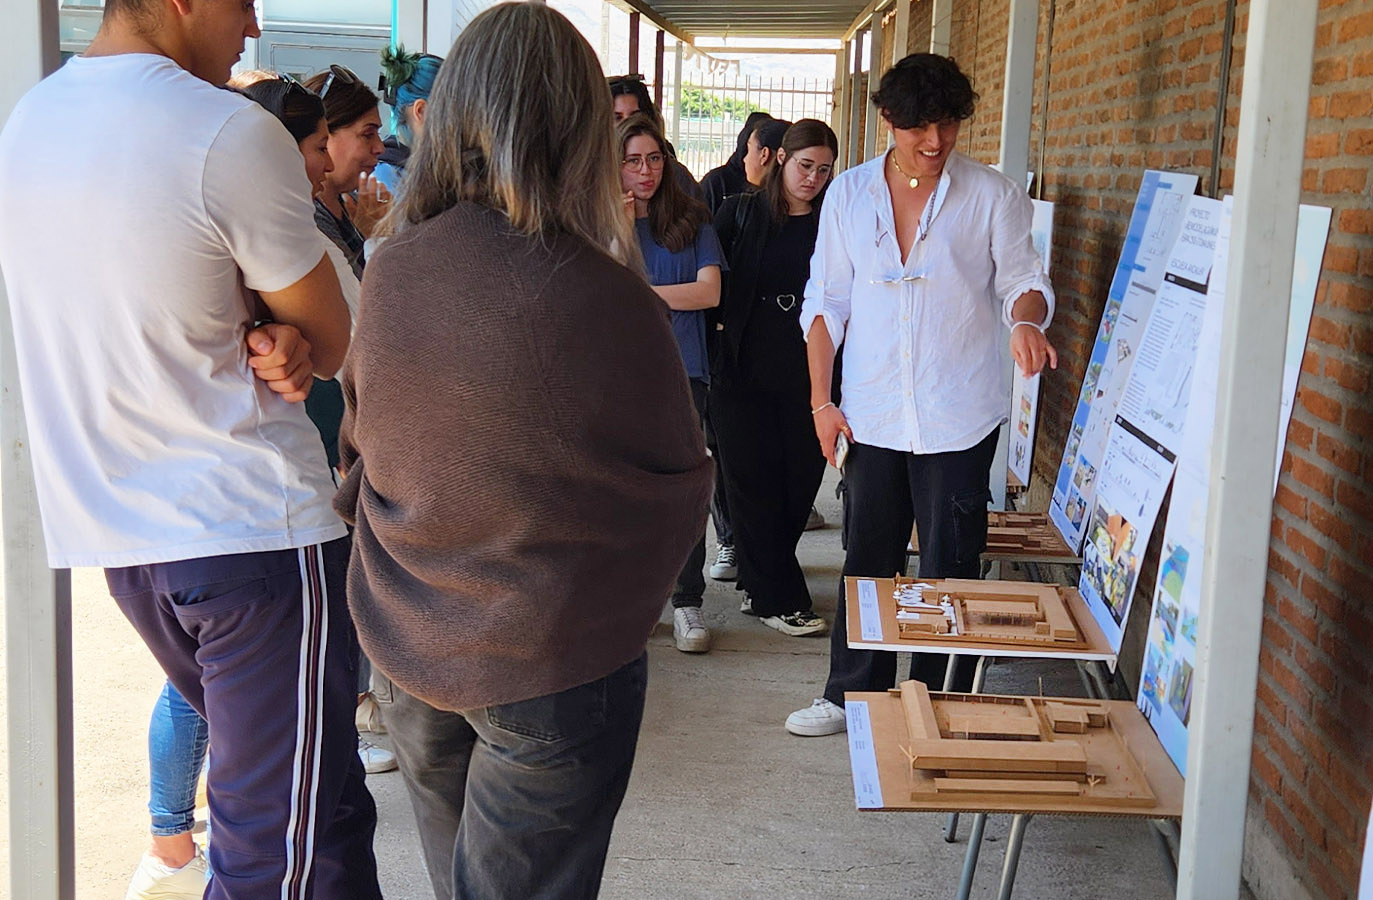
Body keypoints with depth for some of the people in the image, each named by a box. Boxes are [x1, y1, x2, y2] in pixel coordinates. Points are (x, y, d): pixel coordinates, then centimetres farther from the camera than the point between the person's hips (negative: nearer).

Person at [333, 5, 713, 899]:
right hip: (553, 664, -5)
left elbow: (359, 453, 7)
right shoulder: (607, 302, -24)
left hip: (409, 651, 5)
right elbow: (679, 485, -10)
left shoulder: (390, 269, -8)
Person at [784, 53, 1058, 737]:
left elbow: (1022, 280, 1)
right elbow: (826, 301, 8)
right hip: (872, 416, 3)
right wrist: (821, 400, 3)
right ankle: (852, 695, 27)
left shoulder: (993, 196, -2)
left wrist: (1026, 322, -23)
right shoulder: (849, 195, 5)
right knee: (867, 559, 12)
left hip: (958, 418, -2)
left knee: (950, 569, 4)